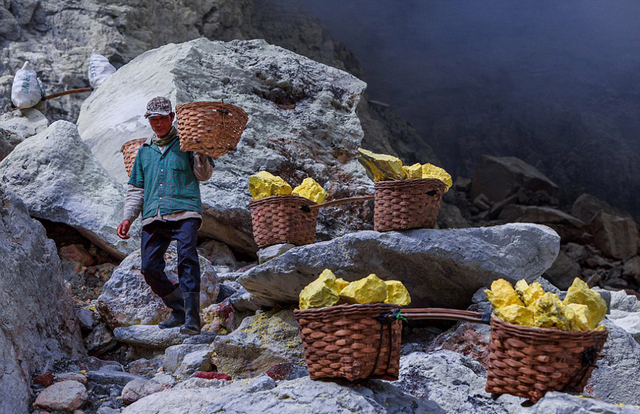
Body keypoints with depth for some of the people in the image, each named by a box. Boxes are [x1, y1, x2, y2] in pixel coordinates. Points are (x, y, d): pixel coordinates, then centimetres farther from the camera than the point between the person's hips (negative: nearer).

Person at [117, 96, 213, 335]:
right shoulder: (144, 150, 24)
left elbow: (204, 175, 6)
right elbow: (135, 189, 25)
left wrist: (200, 150, -9)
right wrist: (128, 217, 14)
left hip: (184, 212, -4)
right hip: (153, 217, 5)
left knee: (187, 259, -20)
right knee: (150, 267, -4)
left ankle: (192, 318, -20)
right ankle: (178, 309, 16)